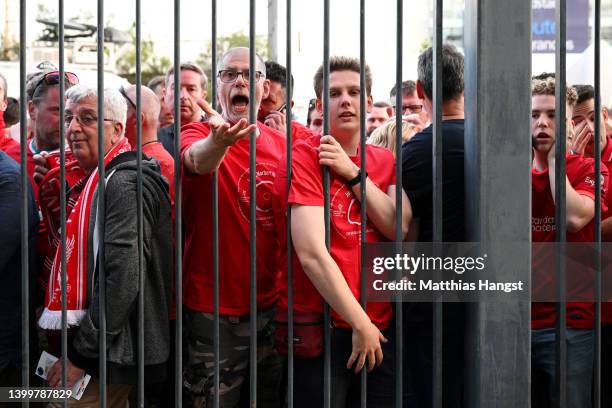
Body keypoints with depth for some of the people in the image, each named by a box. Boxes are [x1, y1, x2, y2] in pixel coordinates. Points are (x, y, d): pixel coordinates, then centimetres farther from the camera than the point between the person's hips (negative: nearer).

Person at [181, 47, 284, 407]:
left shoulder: (281, 144, 5)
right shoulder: (198, 134, -8)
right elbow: (197, 159, -32)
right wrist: (218, 140, -56)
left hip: (272, 306, 5)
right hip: (214, 312, -4)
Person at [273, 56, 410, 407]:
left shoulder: (384, 161, 11)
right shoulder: (304, 158, -8)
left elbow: (400, 230, -4)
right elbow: (311, 253, -17)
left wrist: (353, 173, -12)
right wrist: (360, 323, -15)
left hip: (380, 328, 5)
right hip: (319, 330, -5)